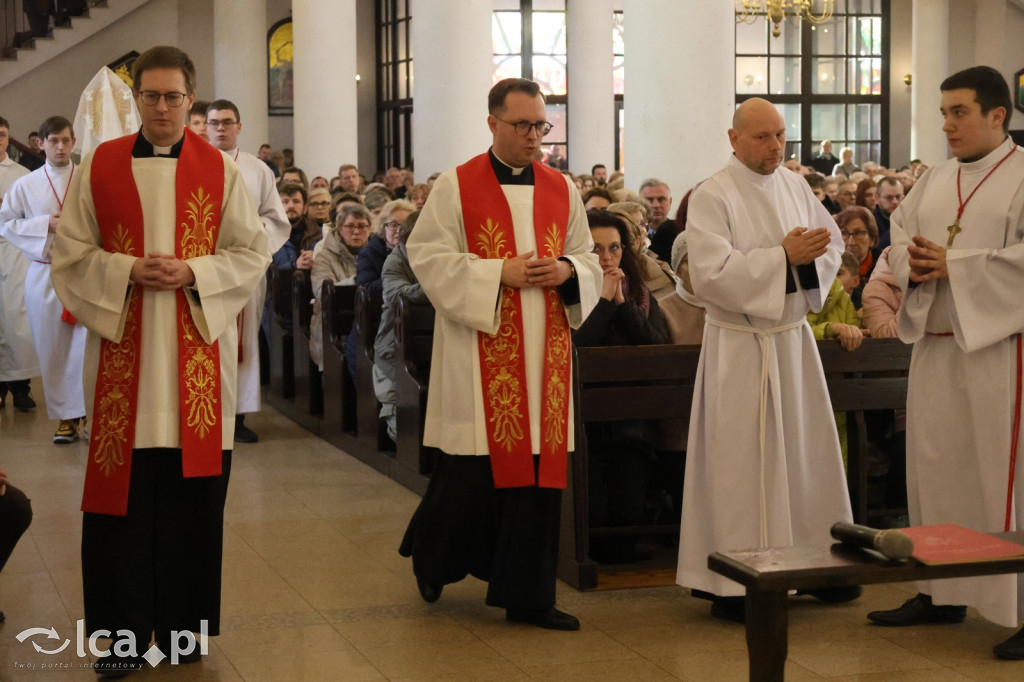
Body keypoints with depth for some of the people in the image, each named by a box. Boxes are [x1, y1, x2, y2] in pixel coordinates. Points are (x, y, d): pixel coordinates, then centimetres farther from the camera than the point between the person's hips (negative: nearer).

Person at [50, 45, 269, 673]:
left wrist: (191, 273, -12)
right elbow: (71, 254, 4)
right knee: (123, 492, 0)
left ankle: (183, 624, 17)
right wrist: (128, 272, -12)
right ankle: (121, 633, 10)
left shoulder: (220, 169, 5)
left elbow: (252, 254, 4)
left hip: (197, 354, 0)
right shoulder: (99, 167, 5)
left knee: (192, 493, 3)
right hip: (121, 351, 0)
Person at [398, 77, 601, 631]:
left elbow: (588, 259, 16)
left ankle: (526, 596, 12)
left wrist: (566, 270, -7)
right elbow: (427, 256, -7)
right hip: (481, 352, -4)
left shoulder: (561, 190, 11)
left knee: (539, 468, 4)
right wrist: (499, 273, -16)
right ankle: (431, 556, 29)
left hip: (544, 352, 4)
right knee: (472, 468, -1)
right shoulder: (456, 186, -2)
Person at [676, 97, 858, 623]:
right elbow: (710, 274, -19)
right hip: (740, 347, -6)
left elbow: (833, 242, 13)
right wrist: (782, 256, -21)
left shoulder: (795, 186, 9)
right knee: (741, 462, -3)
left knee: (807, 451, 11)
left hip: (794, 339, 6)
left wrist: (811, 256, -10)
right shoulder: (712, 197, -10)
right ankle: (733, 586, 4)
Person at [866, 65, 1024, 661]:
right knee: (936, 468, 11)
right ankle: (942, 593, 22)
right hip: (936, 345, 7)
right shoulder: (936, 181, 16)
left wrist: (954, 266, -18)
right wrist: (912, 262, -6)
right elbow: (900, 234, 16)